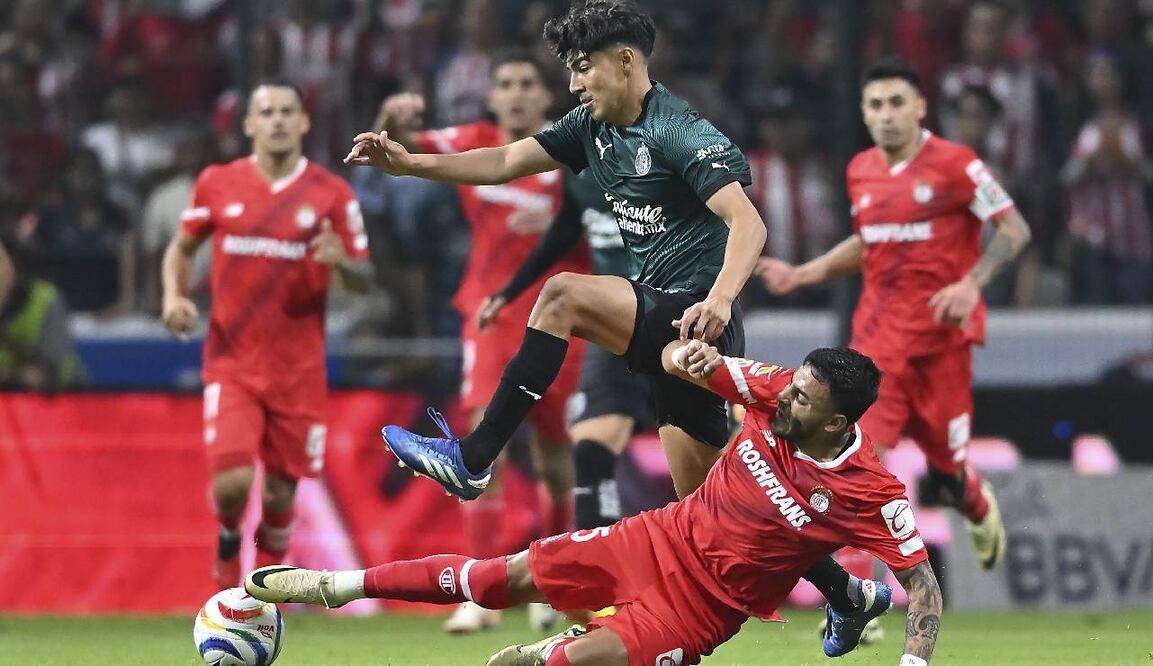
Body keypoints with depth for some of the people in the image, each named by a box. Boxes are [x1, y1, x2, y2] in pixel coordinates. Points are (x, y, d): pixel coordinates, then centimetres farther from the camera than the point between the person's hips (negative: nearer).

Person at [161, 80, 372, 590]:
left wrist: (341, 262, -19)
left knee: (280, 492, 4)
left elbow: (364, 280, 3)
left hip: (298, 369, 1)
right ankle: (227, 552, 18)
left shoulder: (332, 194, 1)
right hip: (232, 361, -1)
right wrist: (174, 296, -2)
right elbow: (181, 248, 17)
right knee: (232, 481, -16)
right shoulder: (217, 184, 3)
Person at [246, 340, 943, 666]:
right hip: (666, 538, 4)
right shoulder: (779, 391, -11)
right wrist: (689, 354, -26)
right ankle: (338, 584, 11)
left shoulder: (871, 493, -24)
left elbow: (924, 583, -19)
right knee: (512, 574, 0)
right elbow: (677, 359, -2)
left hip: (703, 604, -4)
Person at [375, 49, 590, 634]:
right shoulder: (474, 144, 3)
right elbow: (399, 147, -4)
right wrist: (395, 120, -27)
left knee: (556, 455, 7)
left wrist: (556, 224, -24)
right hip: (492, 317, 0)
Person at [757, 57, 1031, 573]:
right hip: (877, 336, 4)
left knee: (947, 473, 7)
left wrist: (971, 284, -21)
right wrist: (801, 275, 15)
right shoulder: (861, 171, 9)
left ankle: (981, 511, 45)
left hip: (939, 335, -4)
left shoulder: (953, 164, -8)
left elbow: (1014, 230, -7)